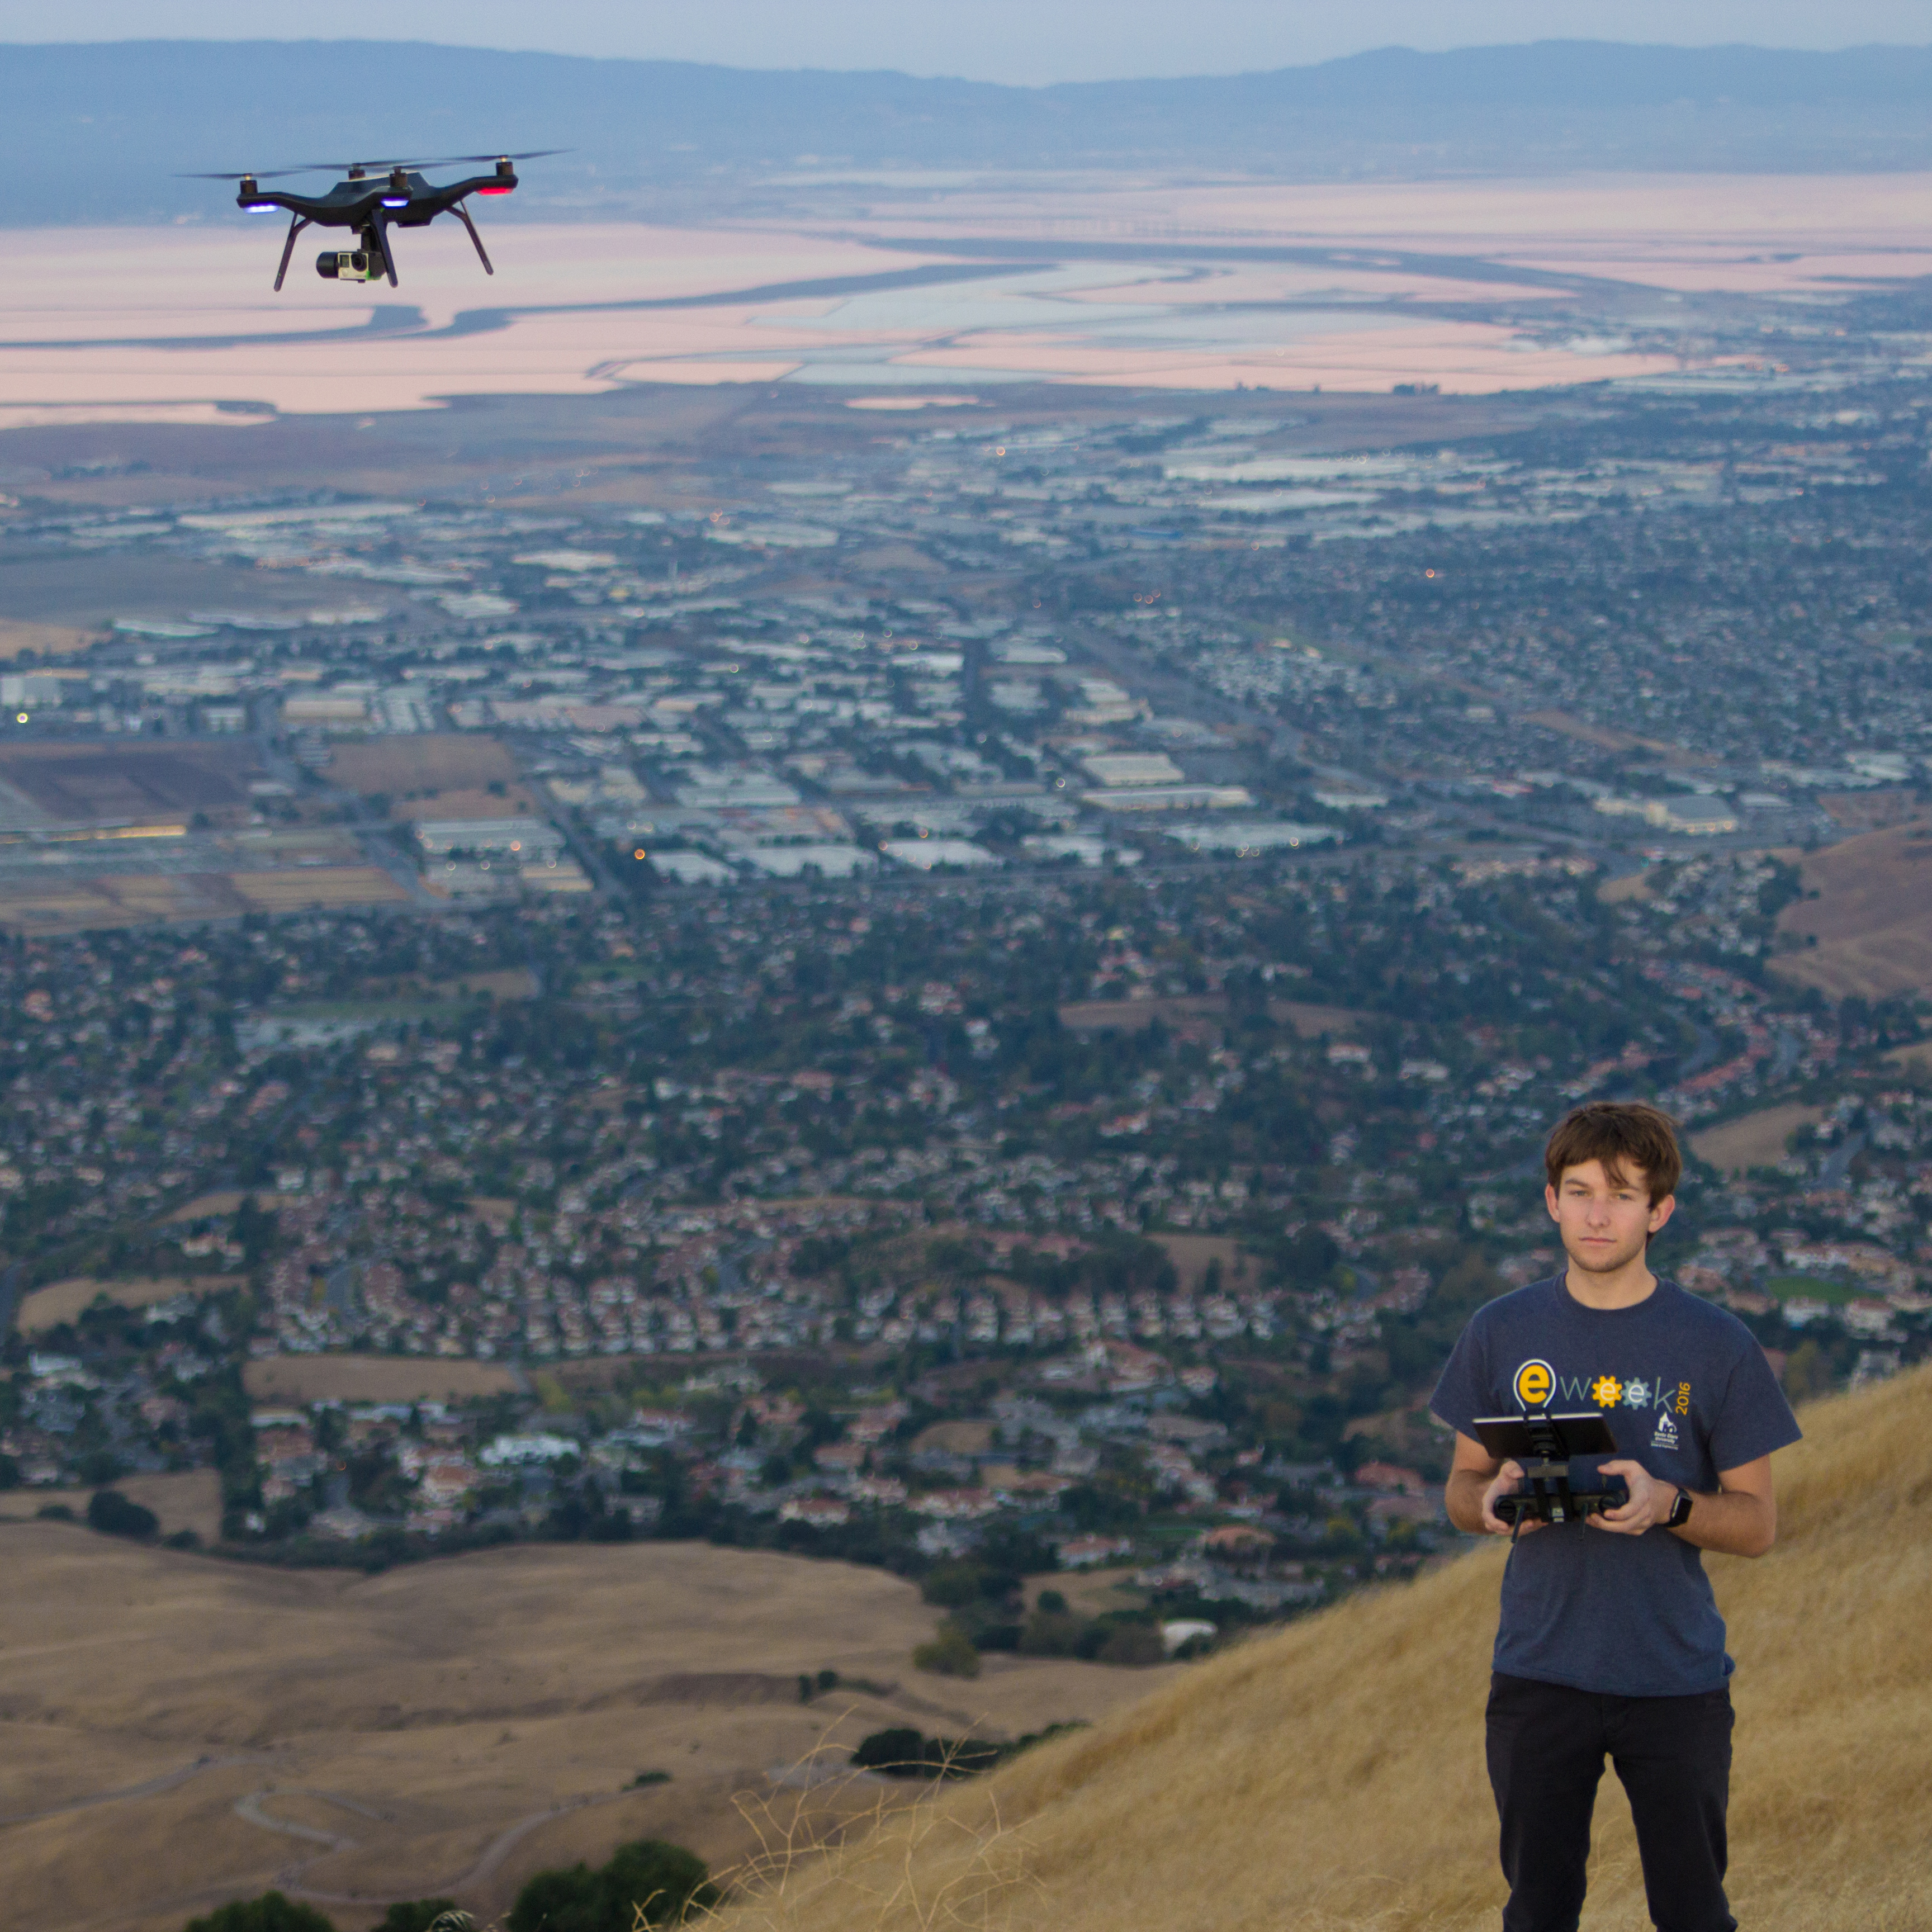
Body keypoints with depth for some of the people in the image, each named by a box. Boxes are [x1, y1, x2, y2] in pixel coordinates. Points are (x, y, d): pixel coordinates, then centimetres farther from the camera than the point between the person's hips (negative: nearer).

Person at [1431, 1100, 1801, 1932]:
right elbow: (1461, 1486, 11)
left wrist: (1667, 1504, -20)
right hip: (1540, 1671, 2)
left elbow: (1758, 1523, 0)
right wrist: (1492, 1500, -13)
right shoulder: (1503, 1333, 3)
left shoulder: (1716, 1346, -4)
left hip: (1677, 1678, -1)